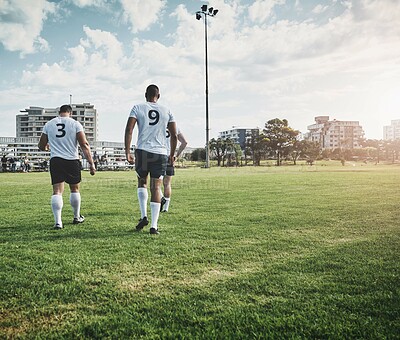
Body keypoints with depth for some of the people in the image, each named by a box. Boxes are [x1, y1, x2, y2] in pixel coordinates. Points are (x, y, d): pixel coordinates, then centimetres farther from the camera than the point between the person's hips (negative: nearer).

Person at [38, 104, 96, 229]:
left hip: (55, 160, 1)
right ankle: (77, 217, 28)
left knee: (57, 191, 0)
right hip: (72, 160, -1)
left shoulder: (48, 124, 7)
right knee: (74, 189, 15)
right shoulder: (75, 124, -1)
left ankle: (58, 222, -9)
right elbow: (84, 145, -7)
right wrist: (91, 163, -6)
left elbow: (41, 146, 13)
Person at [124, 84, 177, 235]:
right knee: (156, 188, 3)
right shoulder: (167, 111, 10)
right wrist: (172, 155, 19)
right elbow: (174, 135, 9)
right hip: (161, 153, 1)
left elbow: (129, 130, -5)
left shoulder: (138, 108, 5)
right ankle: (154, 226, 2)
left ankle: (143, 216, 7)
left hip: (142, 151, -1)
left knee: (142, 182, 20)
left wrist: (127, 152, -4)